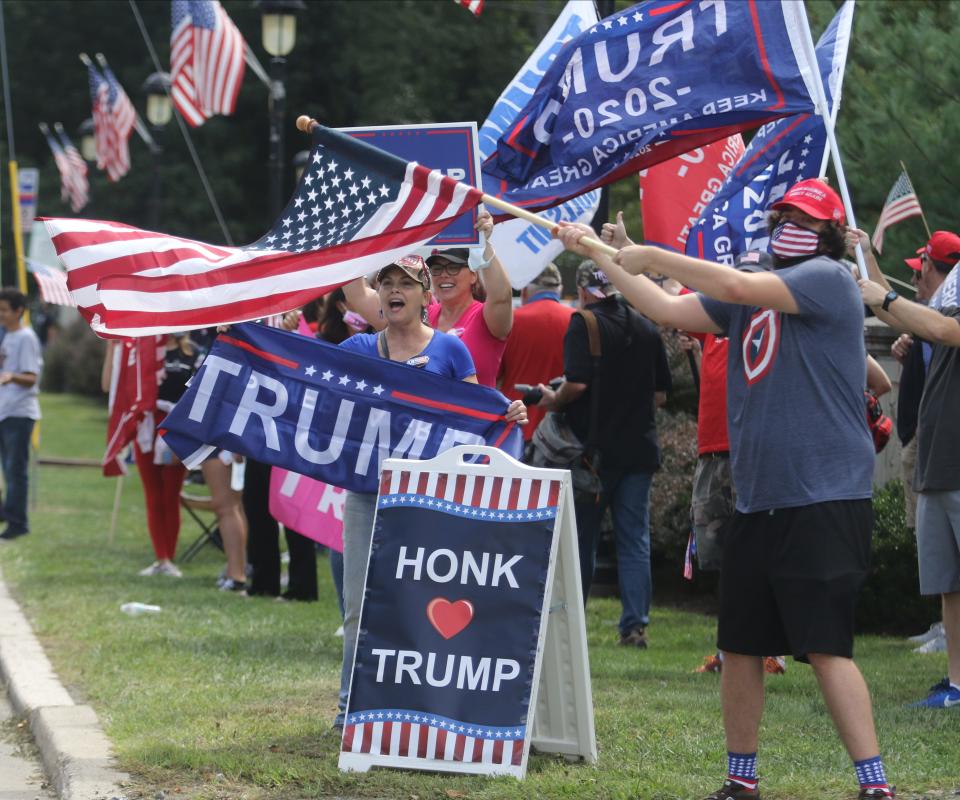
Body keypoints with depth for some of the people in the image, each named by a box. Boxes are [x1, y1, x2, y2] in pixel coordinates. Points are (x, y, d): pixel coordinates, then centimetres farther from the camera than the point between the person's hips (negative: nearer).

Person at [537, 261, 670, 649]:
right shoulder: (647, 329, 9)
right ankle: (635, 625, 0)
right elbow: (660, 394, 12)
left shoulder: (584, 323, -8)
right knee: (635, 540, 5)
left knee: (581, 538, 5)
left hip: (595, 448, -4)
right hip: (639, 449, 4)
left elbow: (577, 382, -18)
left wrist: (554, 400, 0)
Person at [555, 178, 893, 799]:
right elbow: (670, 310, 16)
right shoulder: (751, 294, 16)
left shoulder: (829, 278, -8)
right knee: (739, 646, 11)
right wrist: (599, 256, 13)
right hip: (758, 502, 8)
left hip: (826, 500, -8)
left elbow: (738, 287, -20)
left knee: (827, 647, -15)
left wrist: (651, 256, -12)